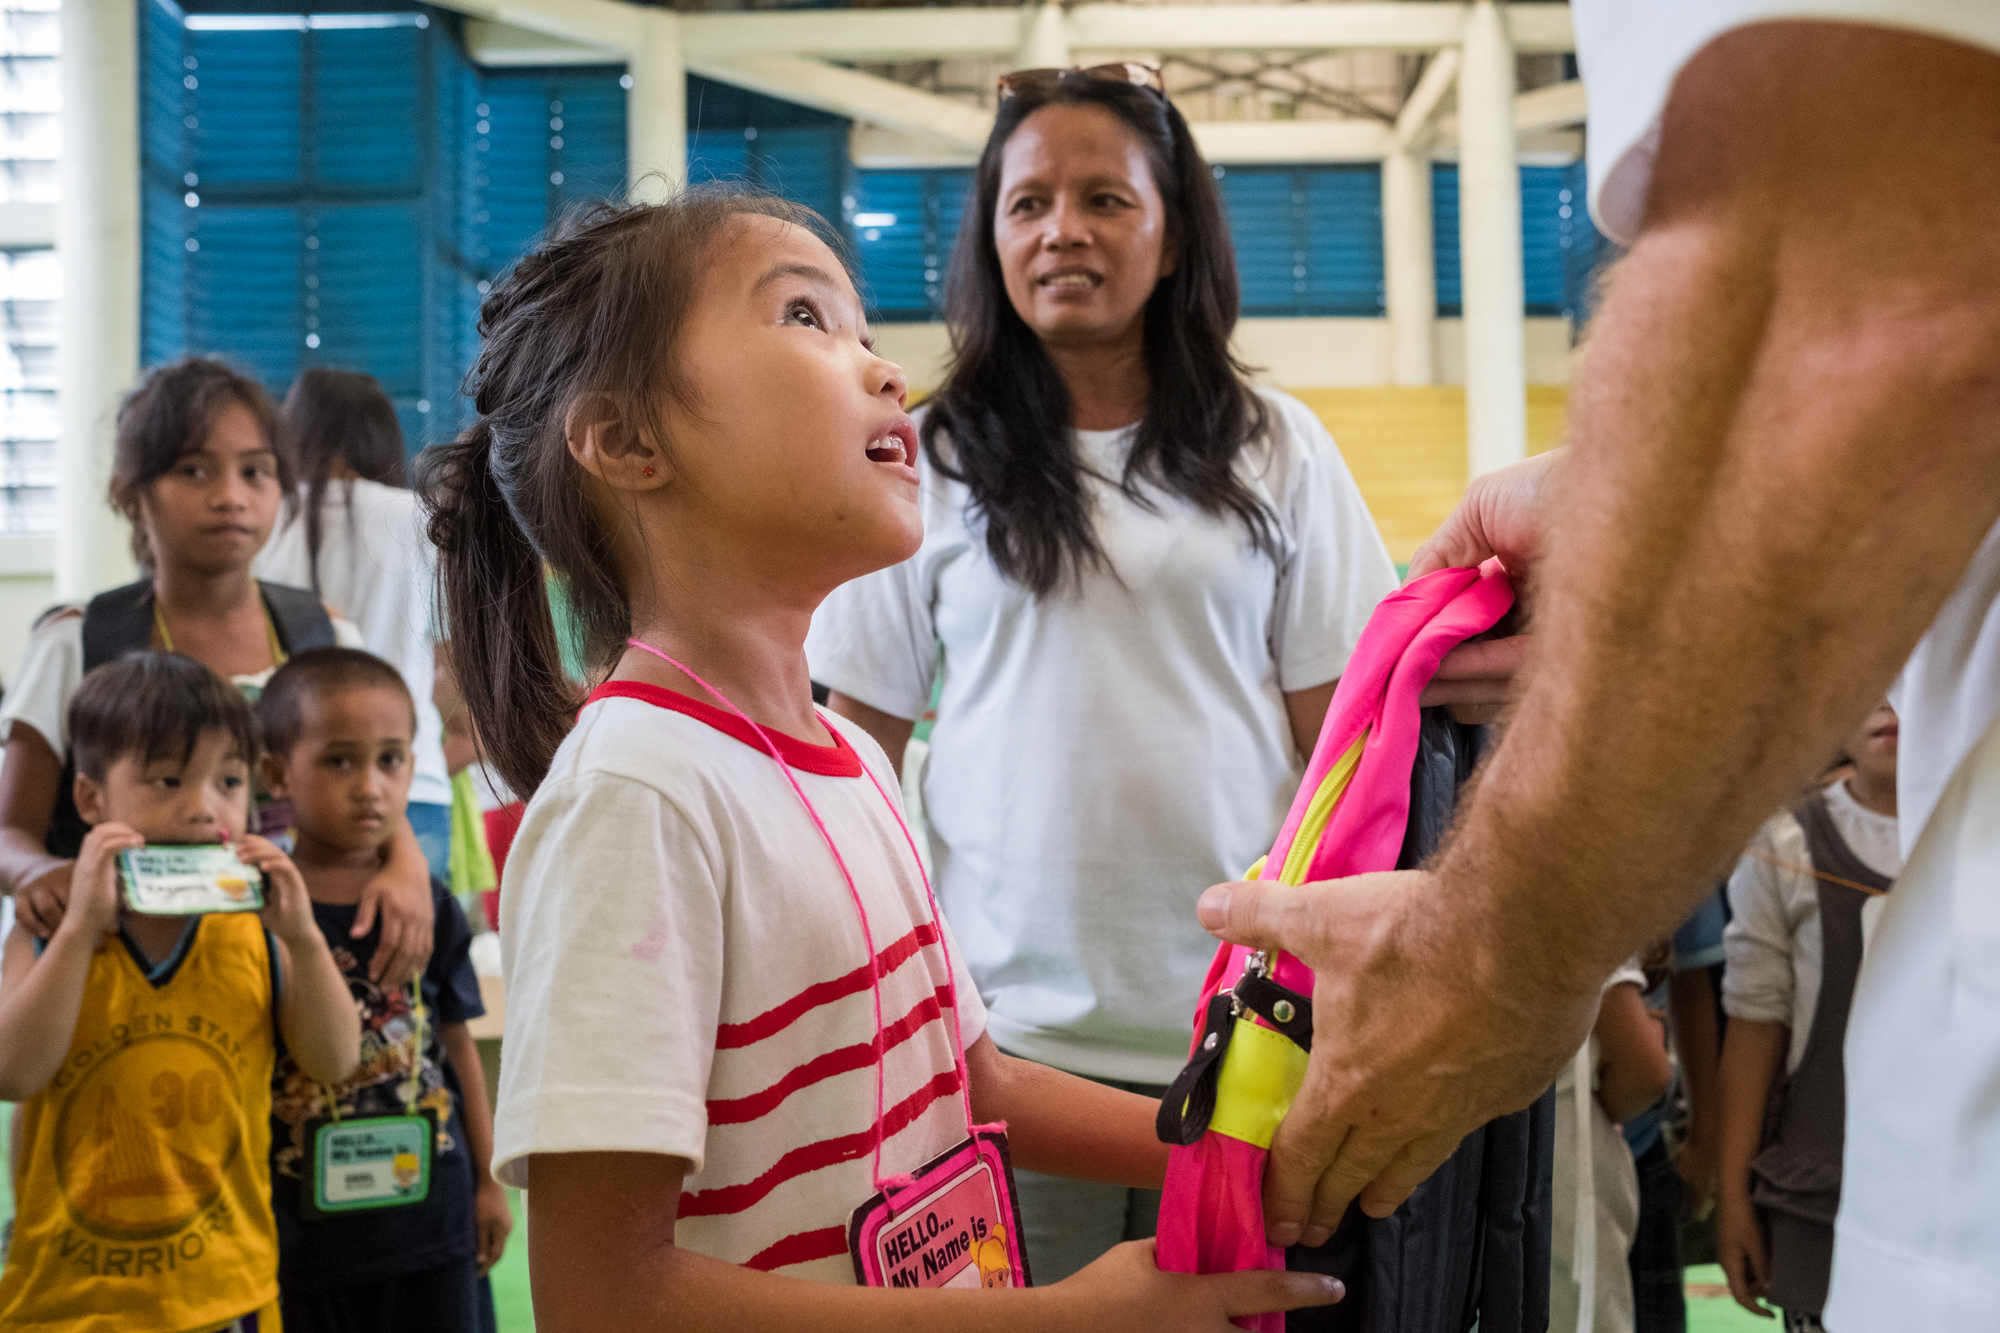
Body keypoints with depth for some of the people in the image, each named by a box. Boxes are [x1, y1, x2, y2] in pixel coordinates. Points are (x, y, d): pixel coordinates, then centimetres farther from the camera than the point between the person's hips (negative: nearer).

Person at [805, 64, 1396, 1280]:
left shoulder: (1275, 448, 5)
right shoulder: (929, 461, 4)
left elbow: (1337, 732, 7)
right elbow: (858, 746, 6)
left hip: (1239, 1029, 1)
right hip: (1005, 1023, 0)